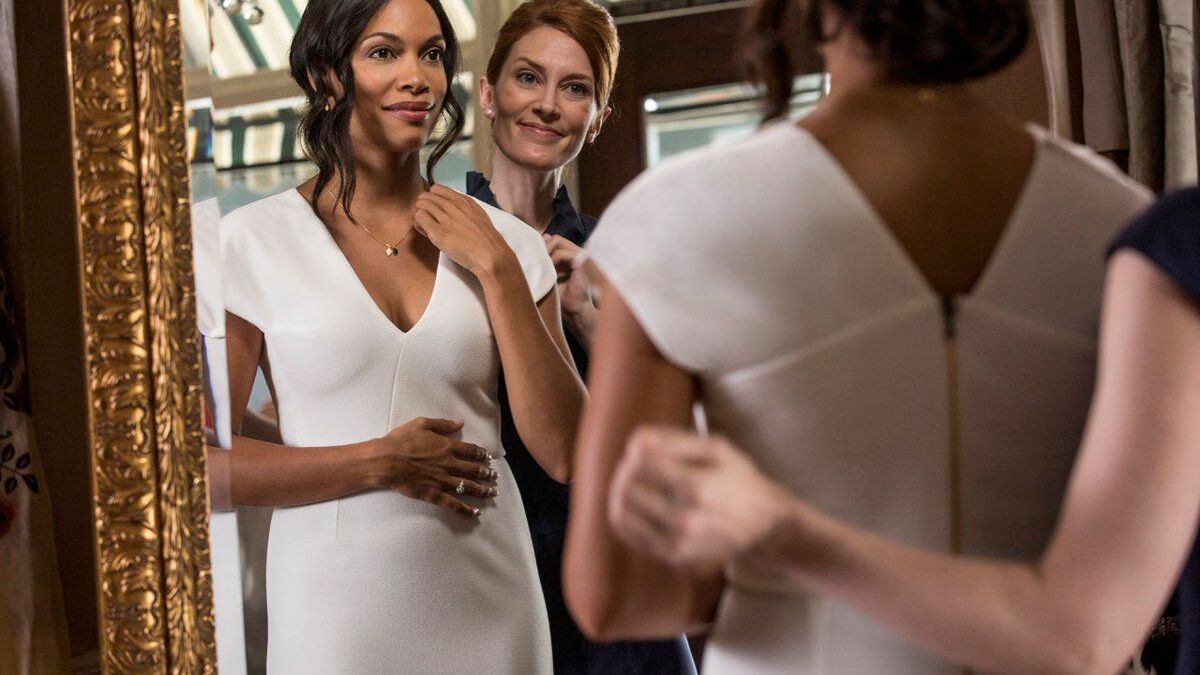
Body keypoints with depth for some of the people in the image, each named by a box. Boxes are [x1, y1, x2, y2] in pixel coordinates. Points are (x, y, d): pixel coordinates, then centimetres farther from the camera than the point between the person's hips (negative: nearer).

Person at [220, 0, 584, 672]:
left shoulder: (506, 241, 2)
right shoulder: (251, 242, -5)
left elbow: (564, 454, -5)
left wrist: (497, 269, -10)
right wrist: (378, 462, -12)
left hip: (488, 599, 3)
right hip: (336, 606, -3)